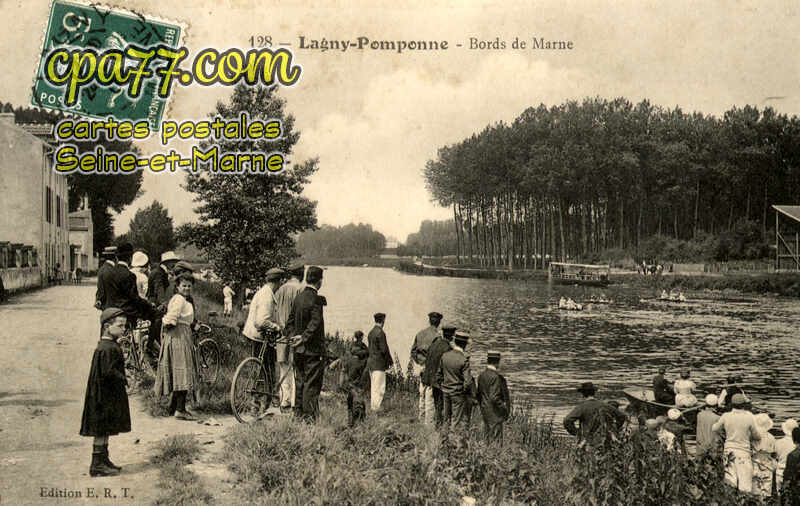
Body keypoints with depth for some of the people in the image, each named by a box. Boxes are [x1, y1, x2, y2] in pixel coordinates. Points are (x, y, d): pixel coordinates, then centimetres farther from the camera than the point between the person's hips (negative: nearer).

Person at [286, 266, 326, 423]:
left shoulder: (298, 297, 9)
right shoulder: (316, 299, -16)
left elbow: (290, 320, 14)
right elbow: (315, 322, -22)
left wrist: (294, 335, 8)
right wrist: (304, 338, -16)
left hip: (299, 349, 8)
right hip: (313, 348, -8)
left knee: (300, 382, 14)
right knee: (312, 384, -2)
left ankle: (298, 413, 21)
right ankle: (309, 416, -1)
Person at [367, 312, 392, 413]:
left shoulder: (371, 332, 12)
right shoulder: (380, 333, -16)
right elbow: (384, 349, -17)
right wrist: (390, 361, -2)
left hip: (370, 362, 9)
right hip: (379, 364, -9)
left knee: (373, 387, 14)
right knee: (379, 388, -7)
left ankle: (372, 406, 18)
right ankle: (376, 408, -9)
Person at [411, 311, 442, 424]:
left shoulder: (420, 333, 7)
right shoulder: (436, 336, -14)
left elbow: (413, 351, 11)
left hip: (422, 366, 7)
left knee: (422, 393, 16)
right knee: (431, 394, -2)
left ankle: (422, 417, 24)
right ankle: (429, 420, 0)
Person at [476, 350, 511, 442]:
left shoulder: (482, 375, 6)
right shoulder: (495, 377, -20)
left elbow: (479, 395, 12)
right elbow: (494, 398, -25)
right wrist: (506, 410, -14)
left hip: (485, 413, 9)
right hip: (495, 414, -9)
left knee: (489, 437, 16)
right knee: (496, 440, -4)